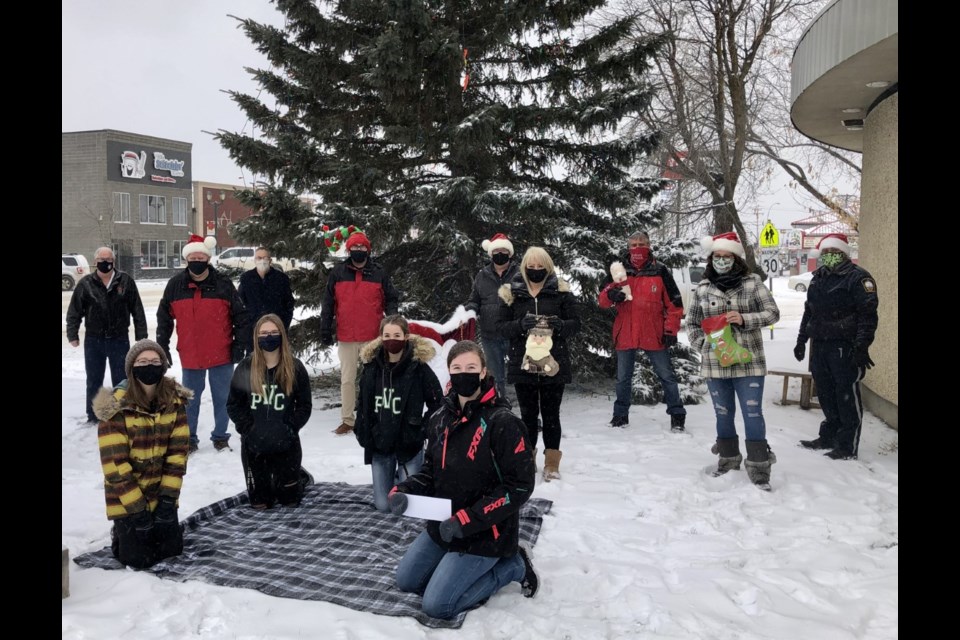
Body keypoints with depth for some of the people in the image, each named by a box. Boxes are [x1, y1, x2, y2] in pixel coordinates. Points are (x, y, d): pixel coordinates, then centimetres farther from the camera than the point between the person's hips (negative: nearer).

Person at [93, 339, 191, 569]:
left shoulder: (175, 401, -6)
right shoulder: (117, 408, -20)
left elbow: (178, 451, -5)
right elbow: (114, 463, -19)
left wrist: (169, 496, -12)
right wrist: (137, 508, -18)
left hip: (162, 494, 4)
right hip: (127, 498, -4)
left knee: (172, 549, 7)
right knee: (139, 559, -1)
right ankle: (120, 533, 30)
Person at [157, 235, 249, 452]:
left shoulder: (223, 284, -5)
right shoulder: (175, 285, 0)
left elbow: (240, 316, -1)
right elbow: (164, 318, 8)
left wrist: (239, 345, -5)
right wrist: (163, 347, 6)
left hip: (221, 355, -1)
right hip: (190, 356, 1)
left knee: (222, 398, 8)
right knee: (190, 399, 12)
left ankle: (220, 436, 23)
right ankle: (189, 438, 25)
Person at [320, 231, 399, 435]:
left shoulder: (379, 273, 4)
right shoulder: (337, 273, 4)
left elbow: (391, 299, 9)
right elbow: (328, 304, 6)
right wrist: (325, 331, 2)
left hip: (373, 337, 0)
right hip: (346, 338, 1)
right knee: (347, 379, 6)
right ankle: (347, 420, 14)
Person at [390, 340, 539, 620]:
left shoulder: (502, 422, -22)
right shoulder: (440, 419, 0)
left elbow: (520, 485, -22)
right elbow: (431, 471, 11)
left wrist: (467, 520, -26)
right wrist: (403, 491, -10)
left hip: (485, 533, -7)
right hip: (443, 526, 8)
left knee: (436, 605, -7)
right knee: (406, 581, 15)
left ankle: (513, 566, 7)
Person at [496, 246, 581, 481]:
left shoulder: (561, 292, 1)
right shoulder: (511, 293, 3)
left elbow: (575, 323, 2)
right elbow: (501, 326, 1)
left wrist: (560, 325, -20)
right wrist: (520, 325, -19)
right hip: (522, 364, 1)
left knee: (551, 414, 6)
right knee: (528, 414, 8)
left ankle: (552, 463, 19)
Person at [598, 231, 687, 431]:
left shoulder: (660, 272, -1)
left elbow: (674, 303, 1)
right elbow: (603, 301, 2)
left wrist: (671, 330, -5)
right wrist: (610, 295, -21)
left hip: (654, 335, -2)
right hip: (625, 335, 2)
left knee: (666, 376, 6)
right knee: (623, 378, 12)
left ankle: (677, 415, 17)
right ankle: (620, 415, 25)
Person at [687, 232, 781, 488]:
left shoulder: (753, 283, -3)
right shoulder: (702, 288, 4)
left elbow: (773, 313, -3)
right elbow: (691, 322, 12)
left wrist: (745, 319, -17)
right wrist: (703, 344, 0)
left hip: (748, 362, -2)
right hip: (715, 364, 3)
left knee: (753, 414, -1)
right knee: (723, 414, 14)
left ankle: (758, 466, 8)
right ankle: (728, 458, 30)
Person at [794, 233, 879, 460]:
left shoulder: (858, 277, -7)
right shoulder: (818, 279, 17)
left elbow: (868, 314, -14)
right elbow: (809, 312, 24)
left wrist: (862, 347, -20)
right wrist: (801, 340, 21)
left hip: (844, 348, -7)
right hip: (820, 345, 7)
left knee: (847, 396, -2)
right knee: (826, 394, 13)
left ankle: (848, 447, 4)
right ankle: (828, 438, 26)